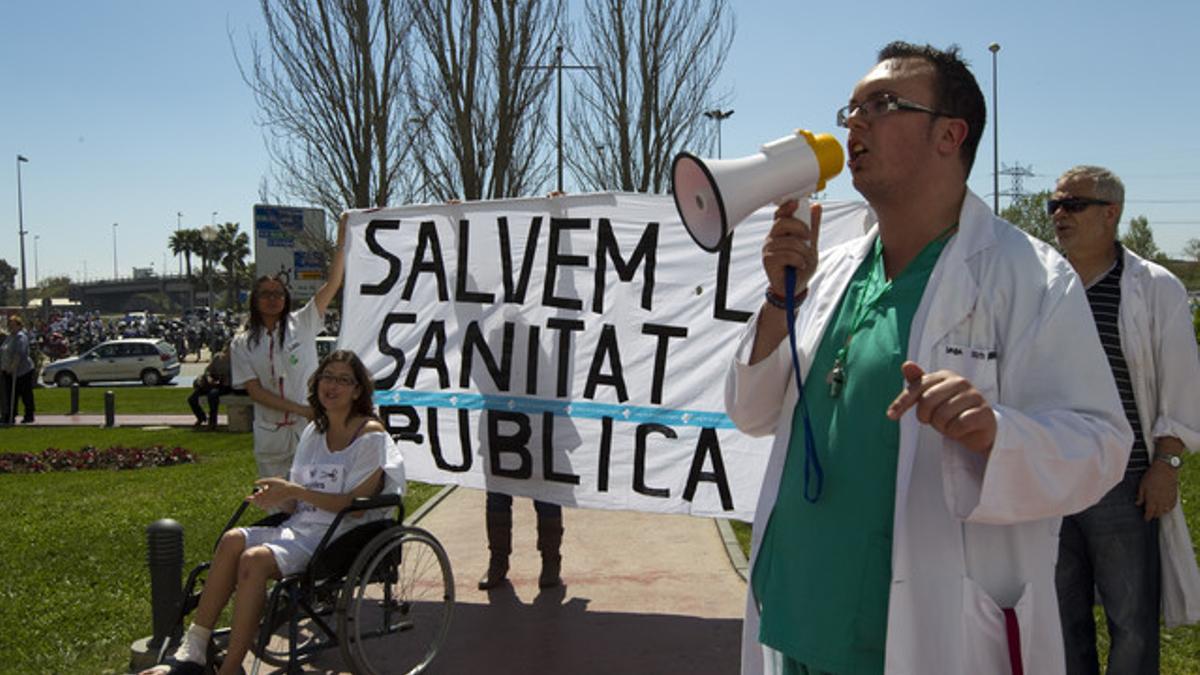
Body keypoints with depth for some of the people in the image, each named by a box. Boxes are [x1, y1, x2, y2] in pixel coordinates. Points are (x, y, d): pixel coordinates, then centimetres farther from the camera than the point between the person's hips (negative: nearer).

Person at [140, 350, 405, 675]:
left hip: (340, 538, -7)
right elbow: (297, 505, 16)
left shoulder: (371, 435, -6)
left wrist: (293, 491, -19)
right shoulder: (314, 431, 16)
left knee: (255, 559, -28)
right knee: (233, 540, -19)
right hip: (301, 527, 7)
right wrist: (279, 498, -8)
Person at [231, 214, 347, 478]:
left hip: (309, 429, -1)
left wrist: (341, 241, -16)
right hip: (270, 434, 1)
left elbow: (332, 284, -7)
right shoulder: (242, 344, 4)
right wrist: (301, 409, -14)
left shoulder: (302, 323, 3)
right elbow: (254, 391, -4)